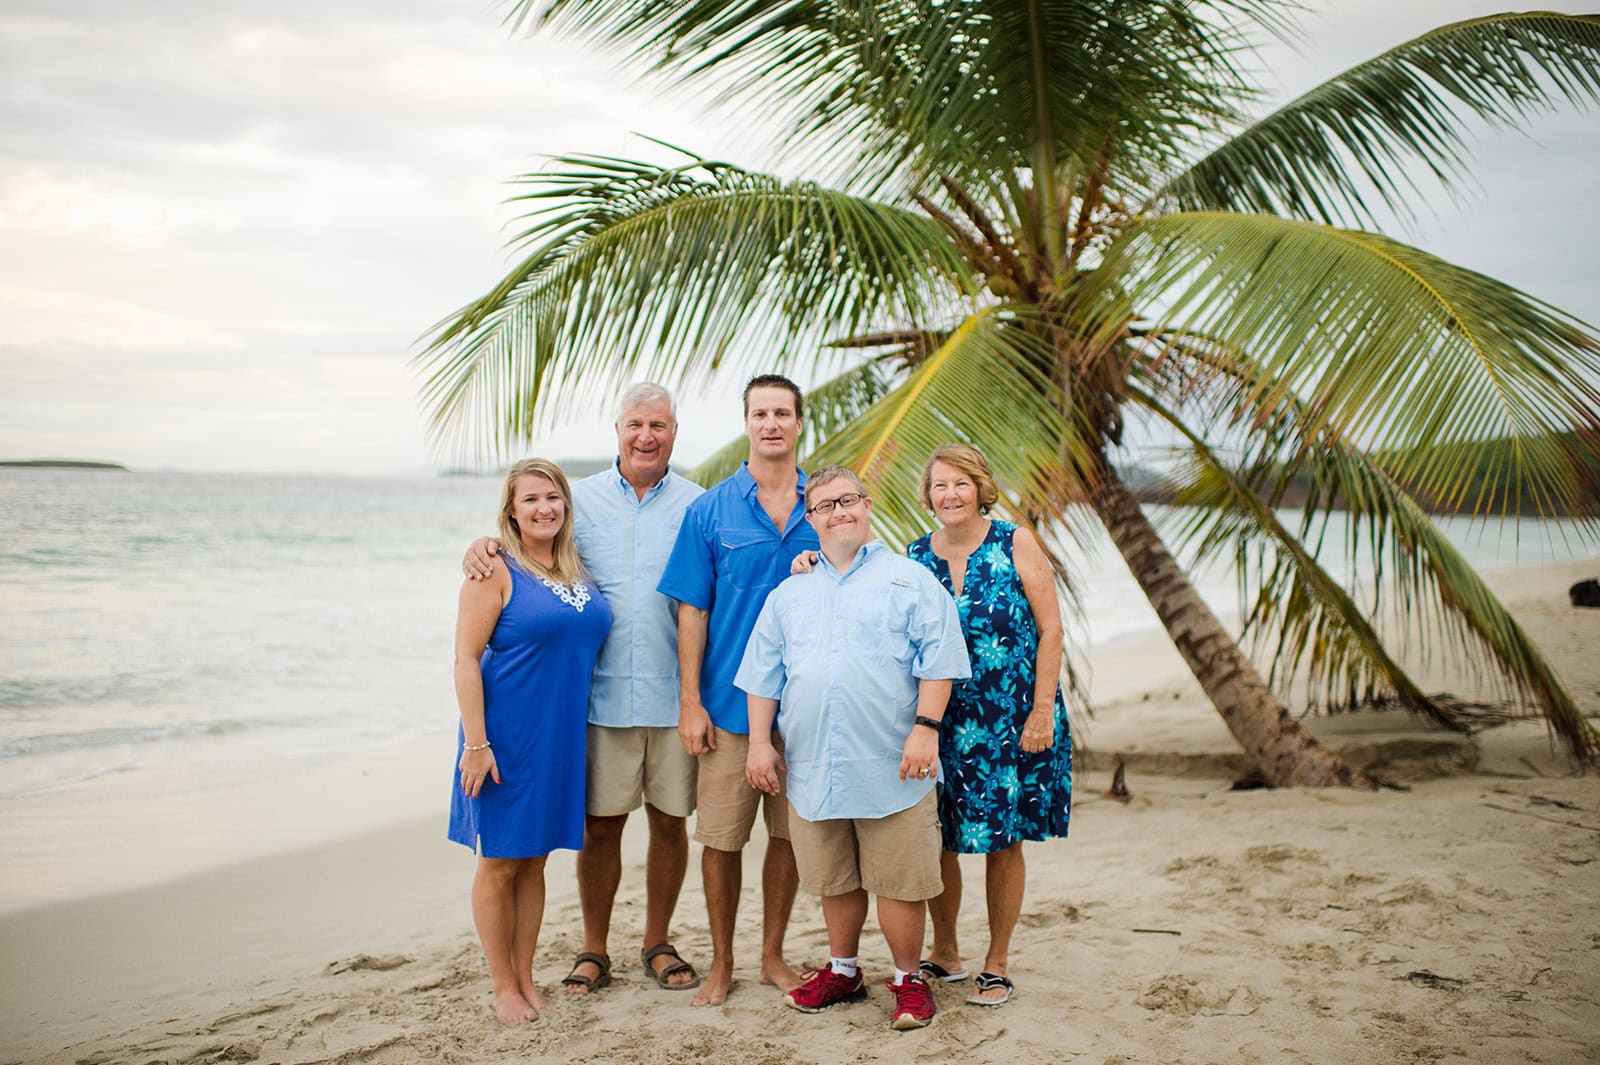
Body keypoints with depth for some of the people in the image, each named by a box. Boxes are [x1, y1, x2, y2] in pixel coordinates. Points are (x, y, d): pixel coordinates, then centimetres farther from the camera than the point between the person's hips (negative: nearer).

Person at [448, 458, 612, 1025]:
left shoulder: (578, 570, 8)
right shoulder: (496, 571, -9)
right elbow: (466, 659, -13)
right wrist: (475, 743, -18)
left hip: (561, 738, 5)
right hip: (507, 737, -5)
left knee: (534, 863, 14)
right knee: (500, 864, 6)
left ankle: (526, 978, 25)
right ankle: (503, 986, 18)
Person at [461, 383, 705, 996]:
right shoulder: (580, 500, 7)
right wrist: (483, 548, -9)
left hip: (674, 697, 0)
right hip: (602, 695, 0)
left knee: (669, 821, 8)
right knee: (600, 824, 5)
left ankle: (657, 944, 25)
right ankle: (593, 950, 21)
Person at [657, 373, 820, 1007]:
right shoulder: (711, 511, -2)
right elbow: (692, 611, -1)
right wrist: (690, 703, -5)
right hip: (730, 704, -1)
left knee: (788, 833, 10)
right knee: (721, 838, 4)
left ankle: (773, 956, 26)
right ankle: (721, 963, 20)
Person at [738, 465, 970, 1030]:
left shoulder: (910, 581, 4)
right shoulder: (788, 595, 15)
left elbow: (937, 661, -4)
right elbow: (764, 676, 15)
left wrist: (926, 727, -13)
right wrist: (760, 741, 7)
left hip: (891, 766, -3)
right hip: (814, 766, 4)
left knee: (897, 881, 1)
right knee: (836, 879, 14)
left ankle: (908, 979, 17)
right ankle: (843, 970, 31)